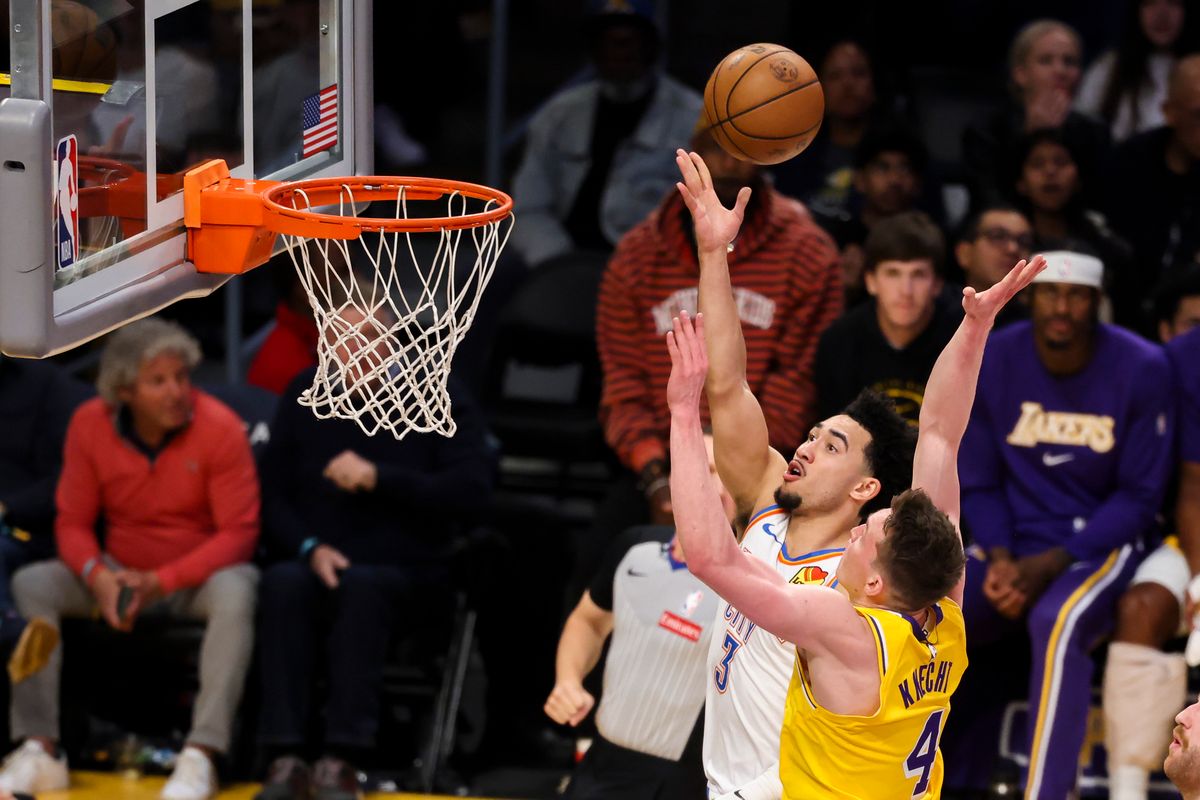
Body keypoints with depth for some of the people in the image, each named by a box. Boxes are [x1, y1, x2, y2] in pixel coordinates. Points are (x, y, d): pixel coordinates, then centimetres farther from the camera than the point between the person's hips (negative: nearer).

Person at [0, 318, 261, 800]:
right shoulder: (90, 424, -6)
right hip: (121, 574, 3)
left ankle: (201, 756, -39)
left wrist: (162, 582, -27)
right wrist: (97, 575, -24)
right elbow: (72, 522, -1)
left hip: (200, 575, -3)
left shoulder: (219, 429, -16)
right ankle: (41, 751, -23)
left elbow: (238, 533, -16)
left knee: (235, 594, -37)